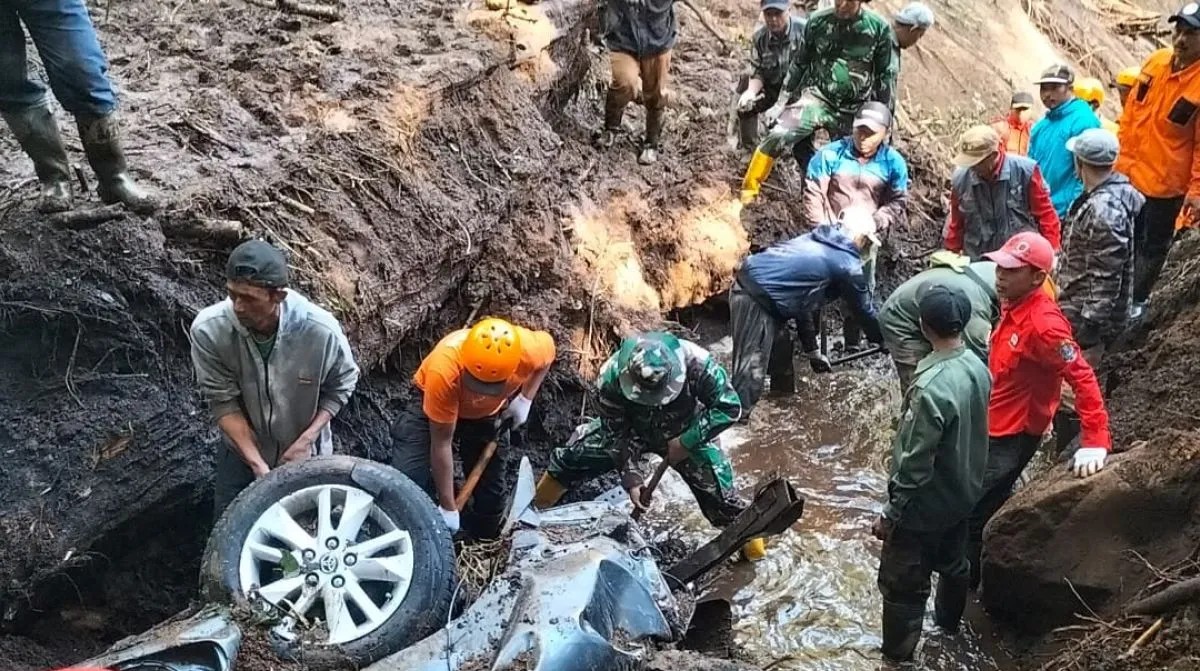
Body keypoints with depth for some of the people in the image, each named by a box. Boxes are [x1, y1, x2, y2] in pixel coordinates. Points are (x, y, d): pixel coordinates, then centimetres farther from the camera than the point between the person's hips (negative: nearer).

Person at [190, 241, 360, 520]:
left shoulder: (321, 330, -30)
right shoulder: (208, 330, -27)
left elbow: (341, 385, -11)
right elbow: (223, 401, -18)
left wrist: (305, 441, -19)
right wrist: (257, 464, -23)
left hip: (306, 453, -1)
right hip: (242, 451, 1)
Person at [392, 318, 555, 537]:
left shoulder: (529, 349, -37)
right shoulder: (444, 369, -43)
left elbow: (549, 346, -7)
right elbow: (441, 443, -31)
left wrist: (525, 399, -13)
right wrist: (448, 507, -24)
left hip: (489, 414, 3)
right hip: (434, 407, -2)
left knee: (491, 491, 6)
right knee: (407, 476, -22)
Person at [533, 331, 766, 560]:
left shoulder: (697, 363, -39)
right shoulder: (611, 376, -33)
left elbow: (729, 407, -28)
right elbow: (617, 432, -19)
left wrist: (685, 443, -29)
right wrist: (631, 477, -23)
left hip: (688, 433, -1)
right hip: (632, 427, 1)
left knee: (718, 492, -7)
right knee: (573, 456, -2)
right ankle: (536, 507, 23)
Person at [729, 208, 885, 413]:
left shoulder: (816, 242, 23)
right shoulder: (848, 265, -2)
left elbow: (802, 298, 28)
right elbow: (864, 309, 11)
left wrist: (812, 350, 33)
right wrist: (885, 340, 30)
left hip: (747, 282, 10)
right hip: (756, 297, -10)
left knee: (781, 348, 26)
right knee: (752, 370, -9)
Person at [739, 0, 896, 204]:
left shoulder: (879, 28, -7)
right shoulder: (818, 21, -5)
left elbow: (885, 77, 1)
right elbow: (800, 63, 5)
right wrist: (781, 102, 5)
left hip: (852, 111, 1)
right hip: (816, 97, -1)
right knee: (778, 136, -20)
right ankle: (748, 191, -9)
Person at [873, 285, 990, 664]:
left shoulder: (931, 388, -33)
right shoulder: (978, 368, -7)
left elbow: (914, 464, -27)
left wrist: (890, 514, -16)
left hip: (926, 506, -9)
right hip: (962, 494, 9)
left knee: (903, 585, 6)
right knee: (954, 564, 30)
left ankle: (898, 657, 19)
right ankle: (948, 621, 53)